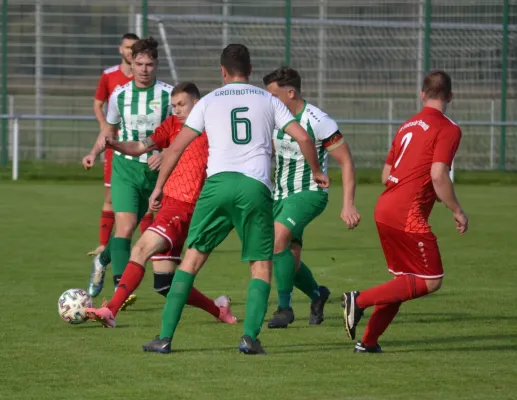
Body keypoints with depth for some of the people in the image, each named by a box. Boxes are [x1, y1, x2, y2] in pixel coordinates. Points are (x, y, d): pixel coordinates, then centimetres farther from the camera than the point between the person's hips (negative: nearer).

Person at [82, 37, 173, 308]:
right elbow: (109, 129, 16)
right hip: (125, 167, -1)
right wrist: (94, 153, 1)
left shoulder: (168, 94, -5)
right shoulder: (119, 95, 1)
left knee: (129, 226, 12)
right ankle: (121, 287, -19)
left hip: (155, 170, 1)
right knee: (126, 225, -17)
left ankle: (103, 261, 42)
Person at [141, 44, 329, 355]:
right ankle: (250, 336, -9)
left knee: (193, 258, 8)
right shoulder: (268, 101, 16)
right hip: (256, 187, 0)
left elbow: (176, 147, 11)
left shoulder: (209, 101, 15)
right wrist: (317, 172, 26)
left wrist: (159, 188, 19)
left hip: (218, 182, 0)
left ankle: (165, 338, 3)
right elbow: (303, 137, 9)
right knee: (261, 266, 10)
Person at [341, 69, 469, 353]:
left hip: (385, 207, 9)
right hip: (408, 213, -9)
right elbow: (438, 175, -18)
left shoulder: (408, 126, 18)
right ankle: (361, 299, -14)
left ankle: (368, 341, 14)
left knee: (404, 280, 18)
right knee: (431, 281, -4)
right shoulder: (448, 129, -6)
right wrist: (457, 211, -7)